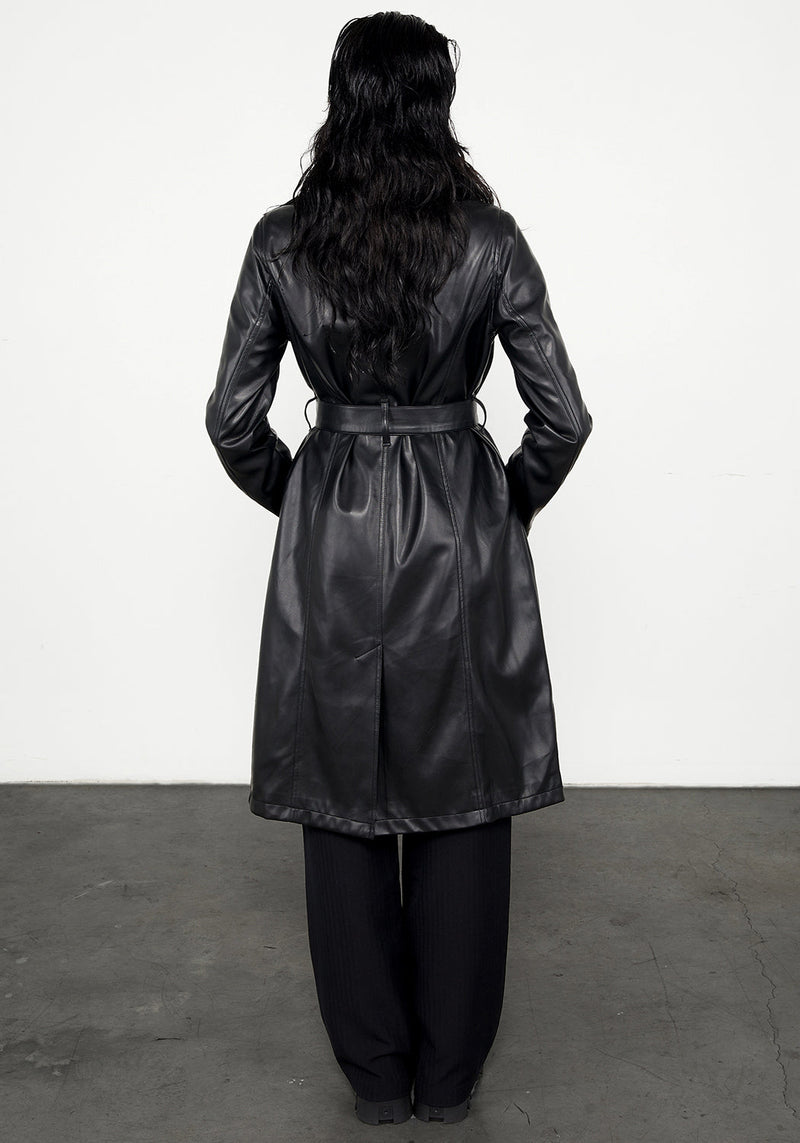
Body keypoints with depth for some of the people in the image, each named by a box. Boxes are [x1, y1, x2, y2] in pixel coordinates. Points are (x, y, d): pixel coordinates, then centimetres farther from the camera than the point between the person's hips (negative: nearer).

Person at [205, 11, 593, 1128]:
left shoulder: (281, 240, -4)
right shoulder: (488, 238, -7)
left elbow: (234, 417, -1)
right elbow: (563, 415, -7)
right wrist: (510, 505, 11)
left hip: (329, 544, 1)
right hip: (463, 541, 0)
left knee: (343, 808, 13)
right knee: (462, 808, 12)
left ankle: (376, 1072, 27)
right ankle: (449, 1073, 26)